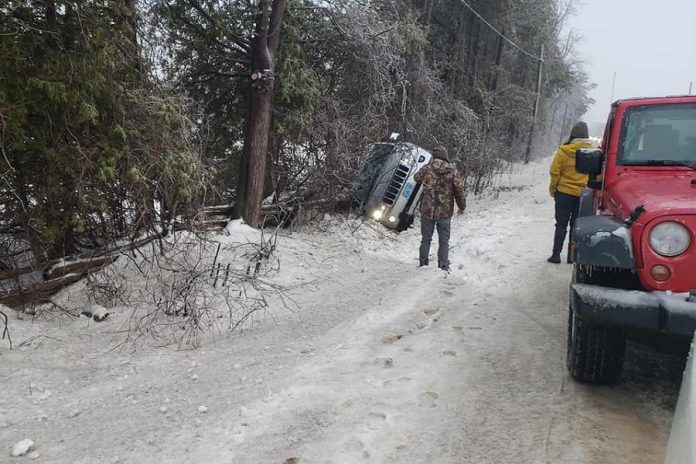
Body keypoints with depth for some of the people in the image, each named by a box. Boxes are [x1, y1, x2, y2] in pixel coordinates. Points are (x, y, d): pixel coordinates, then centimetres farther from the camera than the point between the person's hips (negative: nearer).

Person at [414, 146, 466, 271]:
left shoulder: (427, 169, -6)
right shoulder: (452, 171, -6)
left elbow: (417, 178, 15)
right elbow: (459, 190, -3)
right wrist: (462, 206, 9)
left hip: (427, 211, 0)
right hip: (445, 212, 0)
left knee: (426, 239, 13)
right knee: (444, 241, 10)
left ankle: (423, 264, 17)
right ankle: (443, 266, 10)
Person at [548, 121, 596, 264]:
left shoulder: (564, 151, -8)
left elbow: (554, 172, -8)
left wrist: (553, 189, 3)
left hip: (565, 193, -2)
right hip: (584, 194, 2)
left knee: (561, 225, 5)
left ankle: (556, 254, 2)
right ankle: (572, 256, 12)